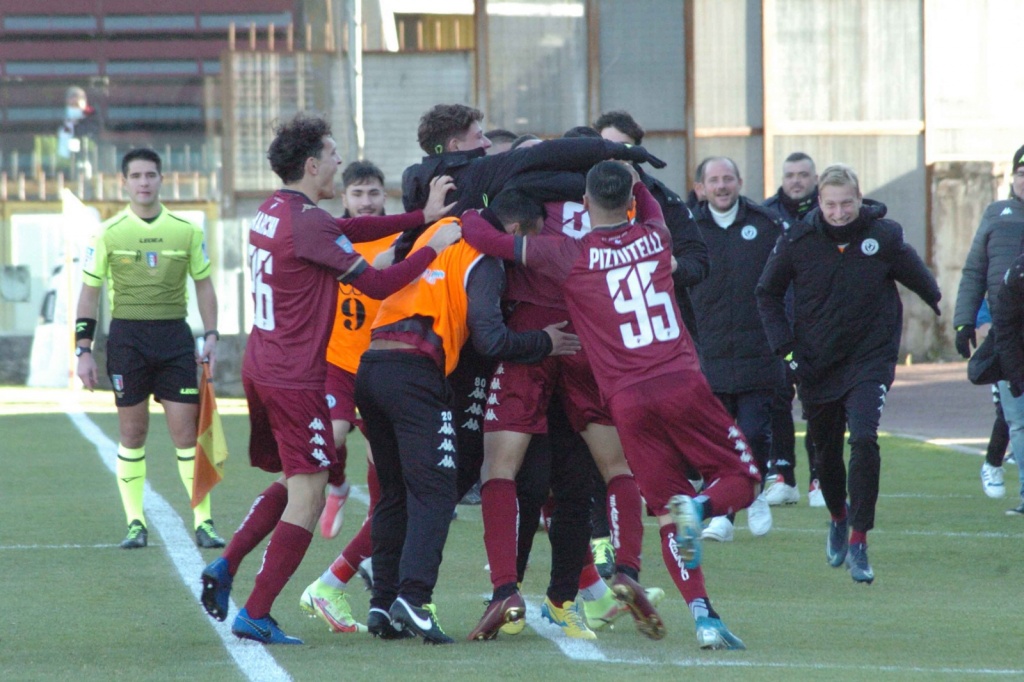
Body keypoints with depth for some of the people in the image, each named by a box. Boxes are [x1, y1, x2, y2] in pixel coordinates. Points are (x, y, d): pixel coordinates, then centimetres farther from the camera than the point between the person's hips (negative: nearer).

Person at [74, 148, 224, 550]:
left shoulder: (186, 230, 5)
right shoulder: (108, 233, 1)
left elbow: (203, 286, 13)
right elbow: (89, 292, 5)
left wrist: (211, 336, 3)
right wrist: (83, 350, -1)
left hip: (174, 335, 1)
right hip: (126, 335, -1)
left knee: (186, 430, -3)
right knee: (132, 432, 3)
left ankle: (203, 521, 1)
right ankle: (135, 522, 10)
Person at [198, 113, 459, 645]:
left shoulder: (272, 211, 10)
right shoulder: (308, 222, -18)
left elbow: (346, 231, 13)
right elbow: (376, 284, -16)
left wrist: (422, 215, 8)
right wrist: (434, 247, -4)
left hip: (259, 369, 9)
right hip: (295, 378, -9)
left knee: (291, 483, 22)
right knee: (306, 498, -4)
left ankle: (225, 566, 10)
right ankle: (255, 615, -8)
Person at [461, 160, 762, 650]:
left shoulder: (569, 256, -1)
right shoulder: (655, 237, 9)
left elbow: (483, 237, 2)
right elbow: (649, 208, 36)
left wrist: (468, 211, 20)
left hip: (628, 400, 0)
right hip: (683, 384, 0)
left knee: (668, 516, 7)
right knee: (743, 479, 13)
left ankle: (703, 615, -8)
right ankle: (701, 506, -21)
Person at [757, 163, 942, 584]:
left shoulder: (886, 237, -9)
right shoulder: (797, 241, -8)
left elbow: (921, 281, 10)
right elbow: (768, 294, 6)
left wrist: (946, 310, 22)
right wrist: (784, 345, -1)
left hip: (870, 360, -2)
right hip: (816, 364, 2)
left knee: (864, 440, -22)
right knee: (825, 451, 14)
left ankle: (858, 541, -17)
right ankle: (838, 517, 45)